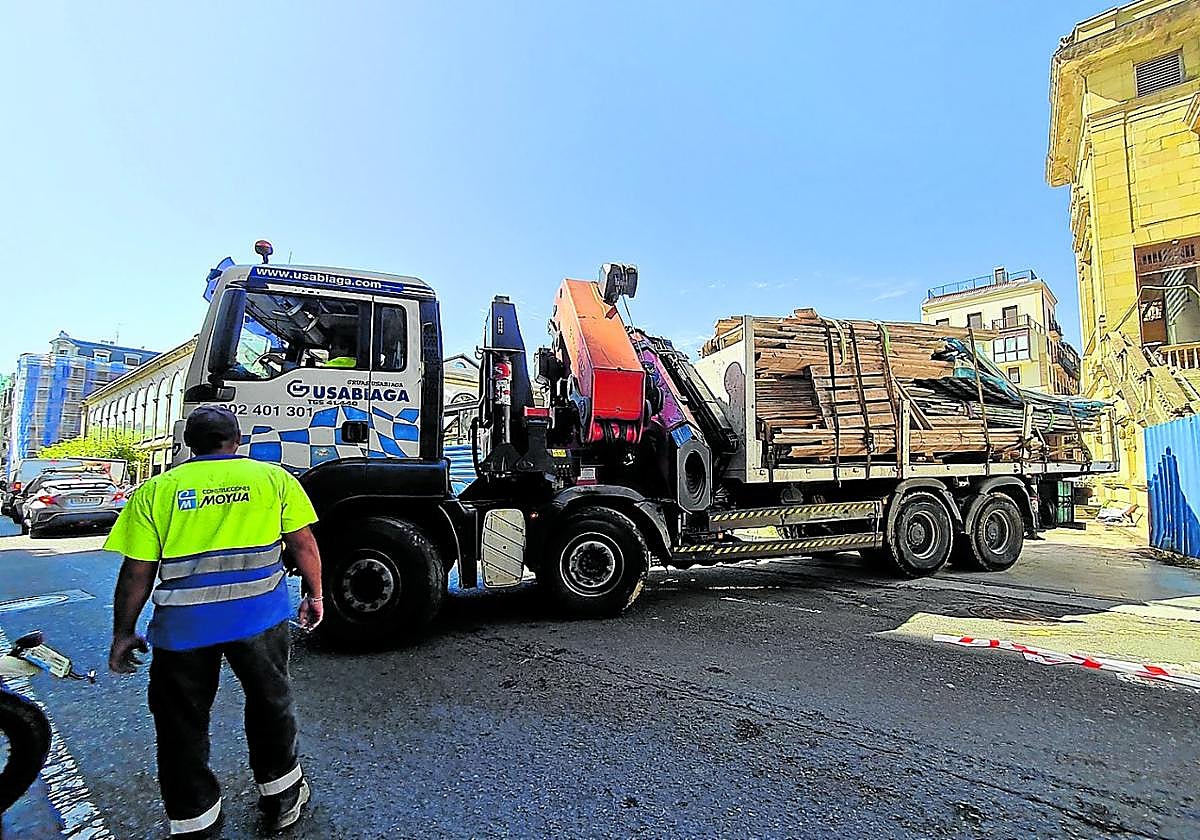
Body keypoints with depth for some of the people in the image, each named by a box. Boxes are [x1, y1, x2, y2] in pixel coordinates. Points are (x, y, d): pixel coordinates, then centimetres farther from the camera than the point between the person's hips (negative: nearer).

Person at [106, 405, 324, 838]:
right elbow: (303, 544, 3)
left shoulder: (156, 490, 5)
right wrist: (314, 595, 15)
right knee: (270, 704, 21)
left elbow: (137, 572, 3)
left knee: (181, 721, 19)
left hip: (182, 624, 0)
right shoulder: (274, 477, 3)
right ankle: (280, 797, 37)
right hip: (260, 614, 0)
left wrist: (123, 632, 14)